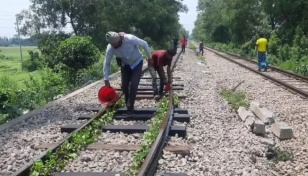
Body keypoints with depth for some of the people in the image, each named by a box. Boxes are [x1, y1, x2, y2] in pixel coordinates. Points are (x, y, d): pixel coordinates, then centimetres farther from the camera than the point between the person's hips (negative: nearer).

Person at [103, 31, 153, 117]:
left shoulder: (130, 39, -34)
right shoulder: (110, 48, -24)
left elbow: (144, 44, -19)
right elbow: (107, 63, -12)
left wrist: (149, 58, -10)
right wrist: (106, 79, -10)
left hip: (137, 63, -3)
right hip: (125, 65, 3)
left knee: (133, 86, -13)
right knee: (124, 86, 3)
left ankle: (130, 108, -2)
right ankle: (128, 104, 28)